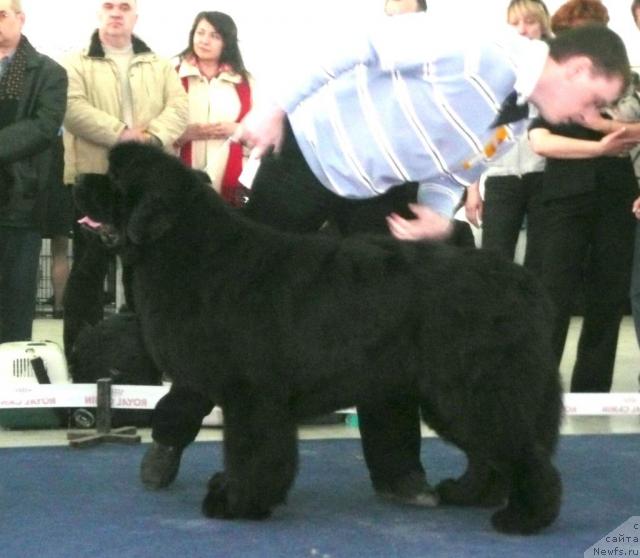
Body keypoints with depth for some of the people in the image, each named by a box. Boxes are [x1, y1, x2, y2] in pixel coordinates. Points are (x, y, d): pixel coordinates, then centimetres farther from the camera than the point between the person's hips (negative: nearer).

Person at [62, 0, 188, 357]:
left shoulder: (160, 66, 16)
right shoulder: (77, 64, 6)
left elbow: (180, 108, 2)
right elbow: (74, 108, -10)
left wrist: (152, 136, -18)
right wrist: (120, 133, -21)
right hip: (94, 180, -3)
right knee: (89, 268, 1)